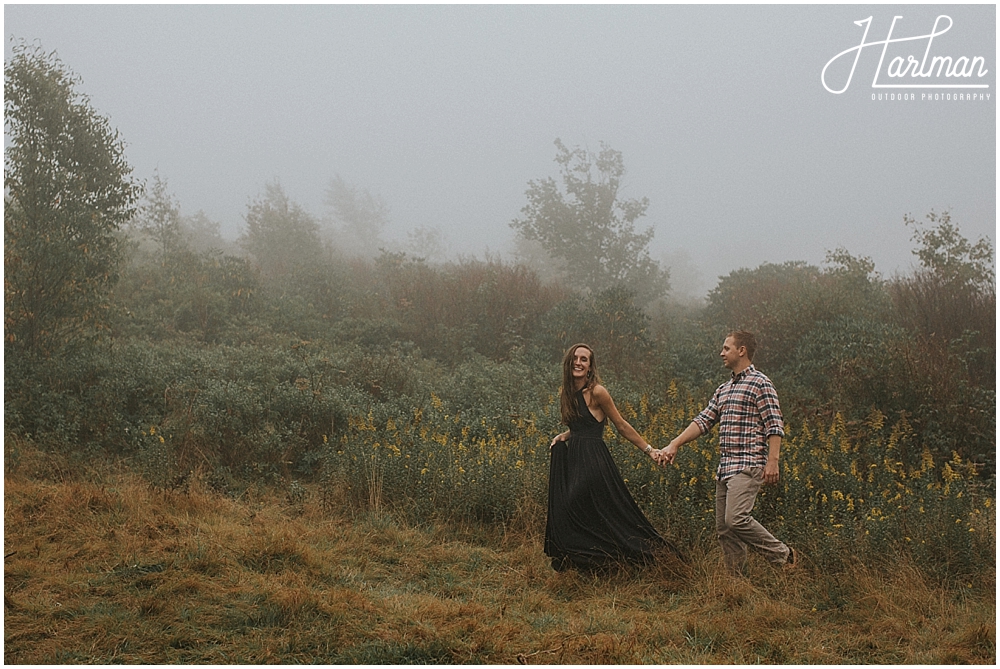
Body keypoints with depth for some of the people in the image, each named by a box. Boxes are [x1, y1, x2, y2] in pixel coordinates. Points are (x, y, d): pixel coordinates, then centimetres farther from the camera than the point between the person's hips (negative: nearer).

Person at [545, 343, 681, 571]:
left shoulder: (597, 392, -11)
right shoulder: (565, 394, 11)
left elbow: (622, 426, -3)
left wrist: (649, 450, -2)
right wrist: (562, 437, 4)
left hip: (594, 462, -8)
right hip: (573, 461, 8)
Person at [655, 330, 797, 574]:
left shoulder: (760, 383, -3)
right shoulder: (724, 389, 21)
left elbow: (775, 425, -10)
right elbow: (703, 421, 16)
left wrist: (773, 461, -20)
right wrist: (674, 445, 6)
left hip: (748, 465, -9)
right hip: (725, 468, 9)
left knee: (736, 519, -22)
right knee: (724, 529, 6)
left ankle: (783, 555, -5)